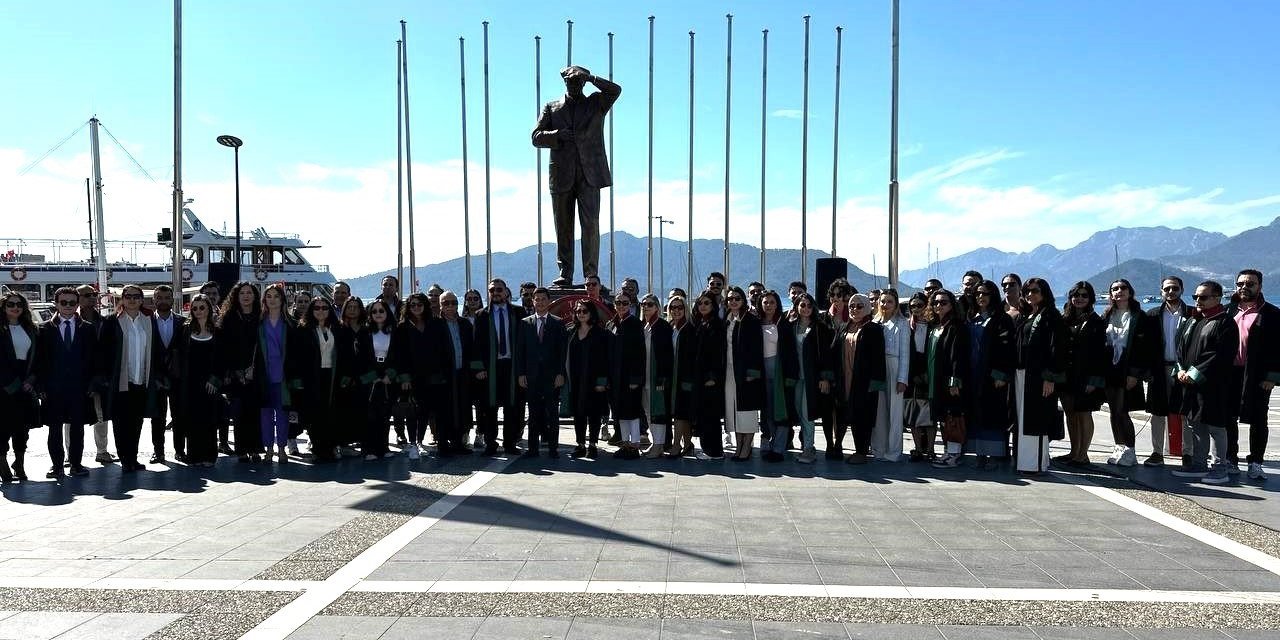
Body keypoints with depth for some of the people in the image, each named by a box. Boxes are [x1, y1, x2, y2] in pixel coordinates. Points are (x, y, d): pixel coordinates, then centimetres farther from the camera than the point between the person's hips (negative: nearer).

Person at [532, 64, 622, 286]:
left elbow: (615, 90, -3)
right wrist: (557, 135, -10)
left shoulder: (596, 103, 15)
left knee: (590, 223, -10)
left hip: (589, 175, -2)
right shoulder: (551, 108, 17)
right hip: (562, 175, 2)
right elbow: (536, 137, 8)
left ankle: (591, 274, -8)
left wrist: (590, 78, -8)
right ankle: (565, 274, 7)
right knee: (563, 227, 2)